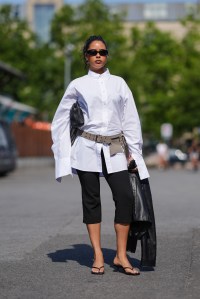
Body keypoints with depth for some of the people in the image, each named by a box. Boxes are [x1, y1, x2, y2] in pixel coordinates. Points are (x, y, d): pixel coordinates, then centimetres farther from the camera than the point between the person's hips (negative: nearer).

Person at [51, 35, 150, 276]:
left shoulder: (118, 83, 9)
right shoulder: (78, 85, 4)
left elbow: (130, 119, 10)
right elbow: (61, 119, 9)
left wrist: (134, 152, 5)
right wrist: (63, 153, 3)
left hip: (114, 150, 2)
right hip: (87, 148, -1)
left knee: (125, 197, -9)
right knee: (91, 200, 2)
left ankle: (121, 255, 0)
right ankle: (98, 256, 8)